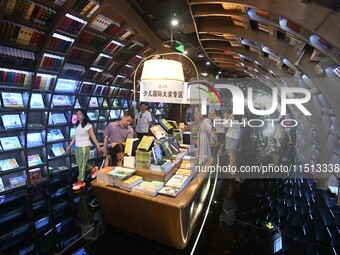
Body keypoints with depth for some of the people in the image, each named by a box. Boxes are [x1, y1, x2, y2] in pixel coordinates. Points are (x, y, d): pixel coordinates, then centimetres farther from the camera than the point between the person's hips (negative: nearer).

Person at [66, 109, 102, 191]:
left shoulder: (88, 125, -12)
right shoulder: (77, 125, 8)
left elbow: (93, 137, -9)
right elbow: (75, 137, 14)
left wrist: (98, 146, -9)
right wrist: (69, 146, 15)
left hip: (84, 147, -7)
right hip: (77, 147, 7)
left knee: (82, 164, 2)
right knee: (79, 164, 15)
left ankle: (80, 181, 16)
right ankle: (93, 169, 37)